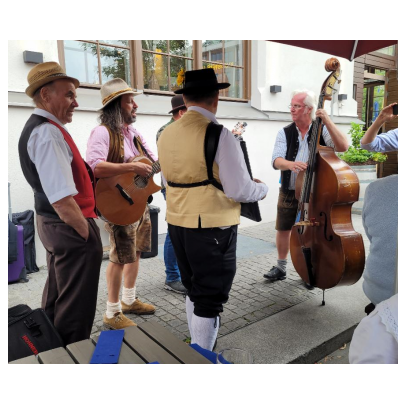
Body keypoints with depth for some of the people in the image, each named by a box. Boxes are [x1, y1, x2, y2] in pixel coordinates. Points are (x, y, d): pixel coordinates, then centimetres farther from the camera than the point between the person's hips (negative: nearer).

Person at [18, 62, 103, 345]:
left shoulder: (37, 128, 12)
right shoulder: (48, 133, -21)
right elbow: (62, 201, -28)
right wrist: (88, 235, -17)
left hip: (52, 225, 11)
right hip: (70, 229, -11)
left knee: (57, 300, 25)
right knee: (76, 311, 4)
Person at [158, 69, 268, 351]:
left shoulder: (167, 134, 5)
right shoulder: (219, 135, -17)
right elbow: (239, 191, -17)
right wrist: (263, 188, 3)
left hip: (177, 223, 8)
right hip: (212, 226, -7)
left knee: (194, 290, 23)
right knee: (210, 298, 8)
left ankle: (197, 348, 40)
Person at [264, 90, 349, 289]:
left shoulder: (322, 130, -3)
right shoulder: (285, 133, 0)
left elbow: (343, 147, -19)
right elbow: (277, 160, -13)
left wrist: (328, 121, -25)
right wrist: (290, 164, -35)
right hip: (289, 192, 2)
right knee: (283, 229, 11)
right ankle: (281, 267, 29)